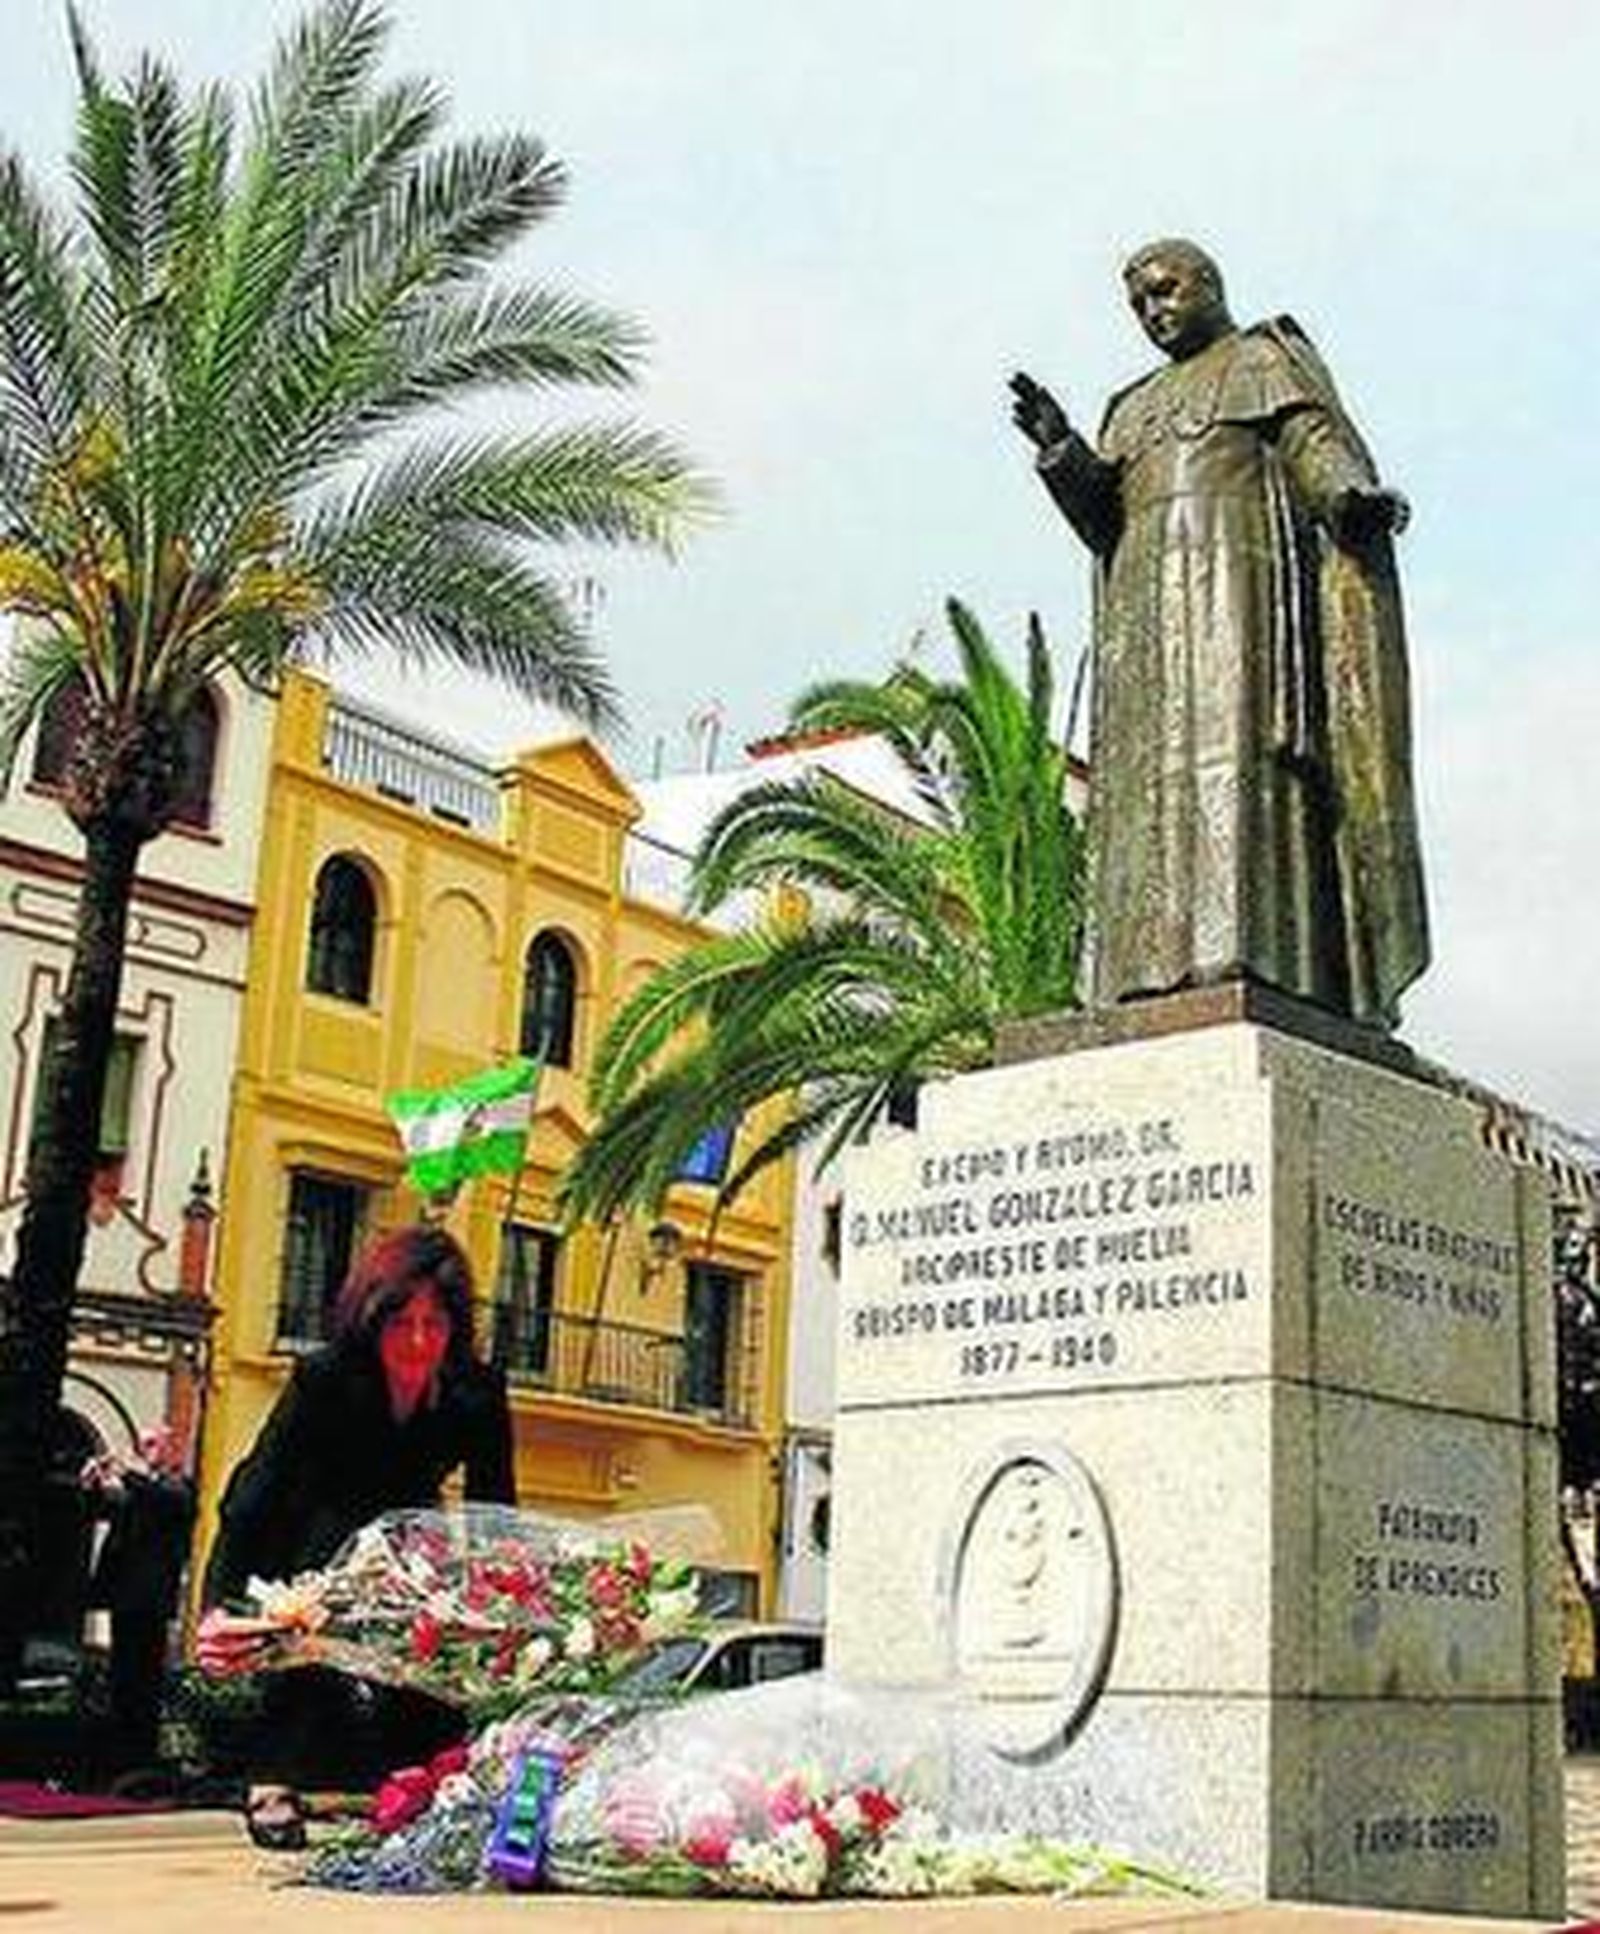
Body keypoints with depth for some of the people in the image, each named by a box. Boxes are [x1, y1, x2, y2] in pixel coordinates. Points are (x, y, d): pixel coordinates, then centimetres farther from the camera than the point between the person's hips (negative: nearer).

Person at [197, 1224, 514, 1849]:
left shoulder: (476, 1397, -21)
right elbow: (250, 1503, -36)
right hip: (306, 1559, -3)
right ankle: (274, 1781, -23)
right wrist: (218, 1610, -50)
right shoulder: (323, 1382, -29)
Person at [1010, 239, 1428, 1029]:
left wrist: (1354, 498, -25)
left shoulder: (1267, 359, 14)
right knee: (1153, 774, -9)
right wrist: (1059, 449, -1)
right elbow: (1103, 519, 17)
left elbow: (1318, 446, -3)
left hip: (1240, 575, -6)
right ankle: (1162, 969, -18)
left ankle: (1245, 956, -31)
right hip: (1149, 601, 6)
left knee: (1237, 759, -21)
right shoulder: (1134, 409, 30)